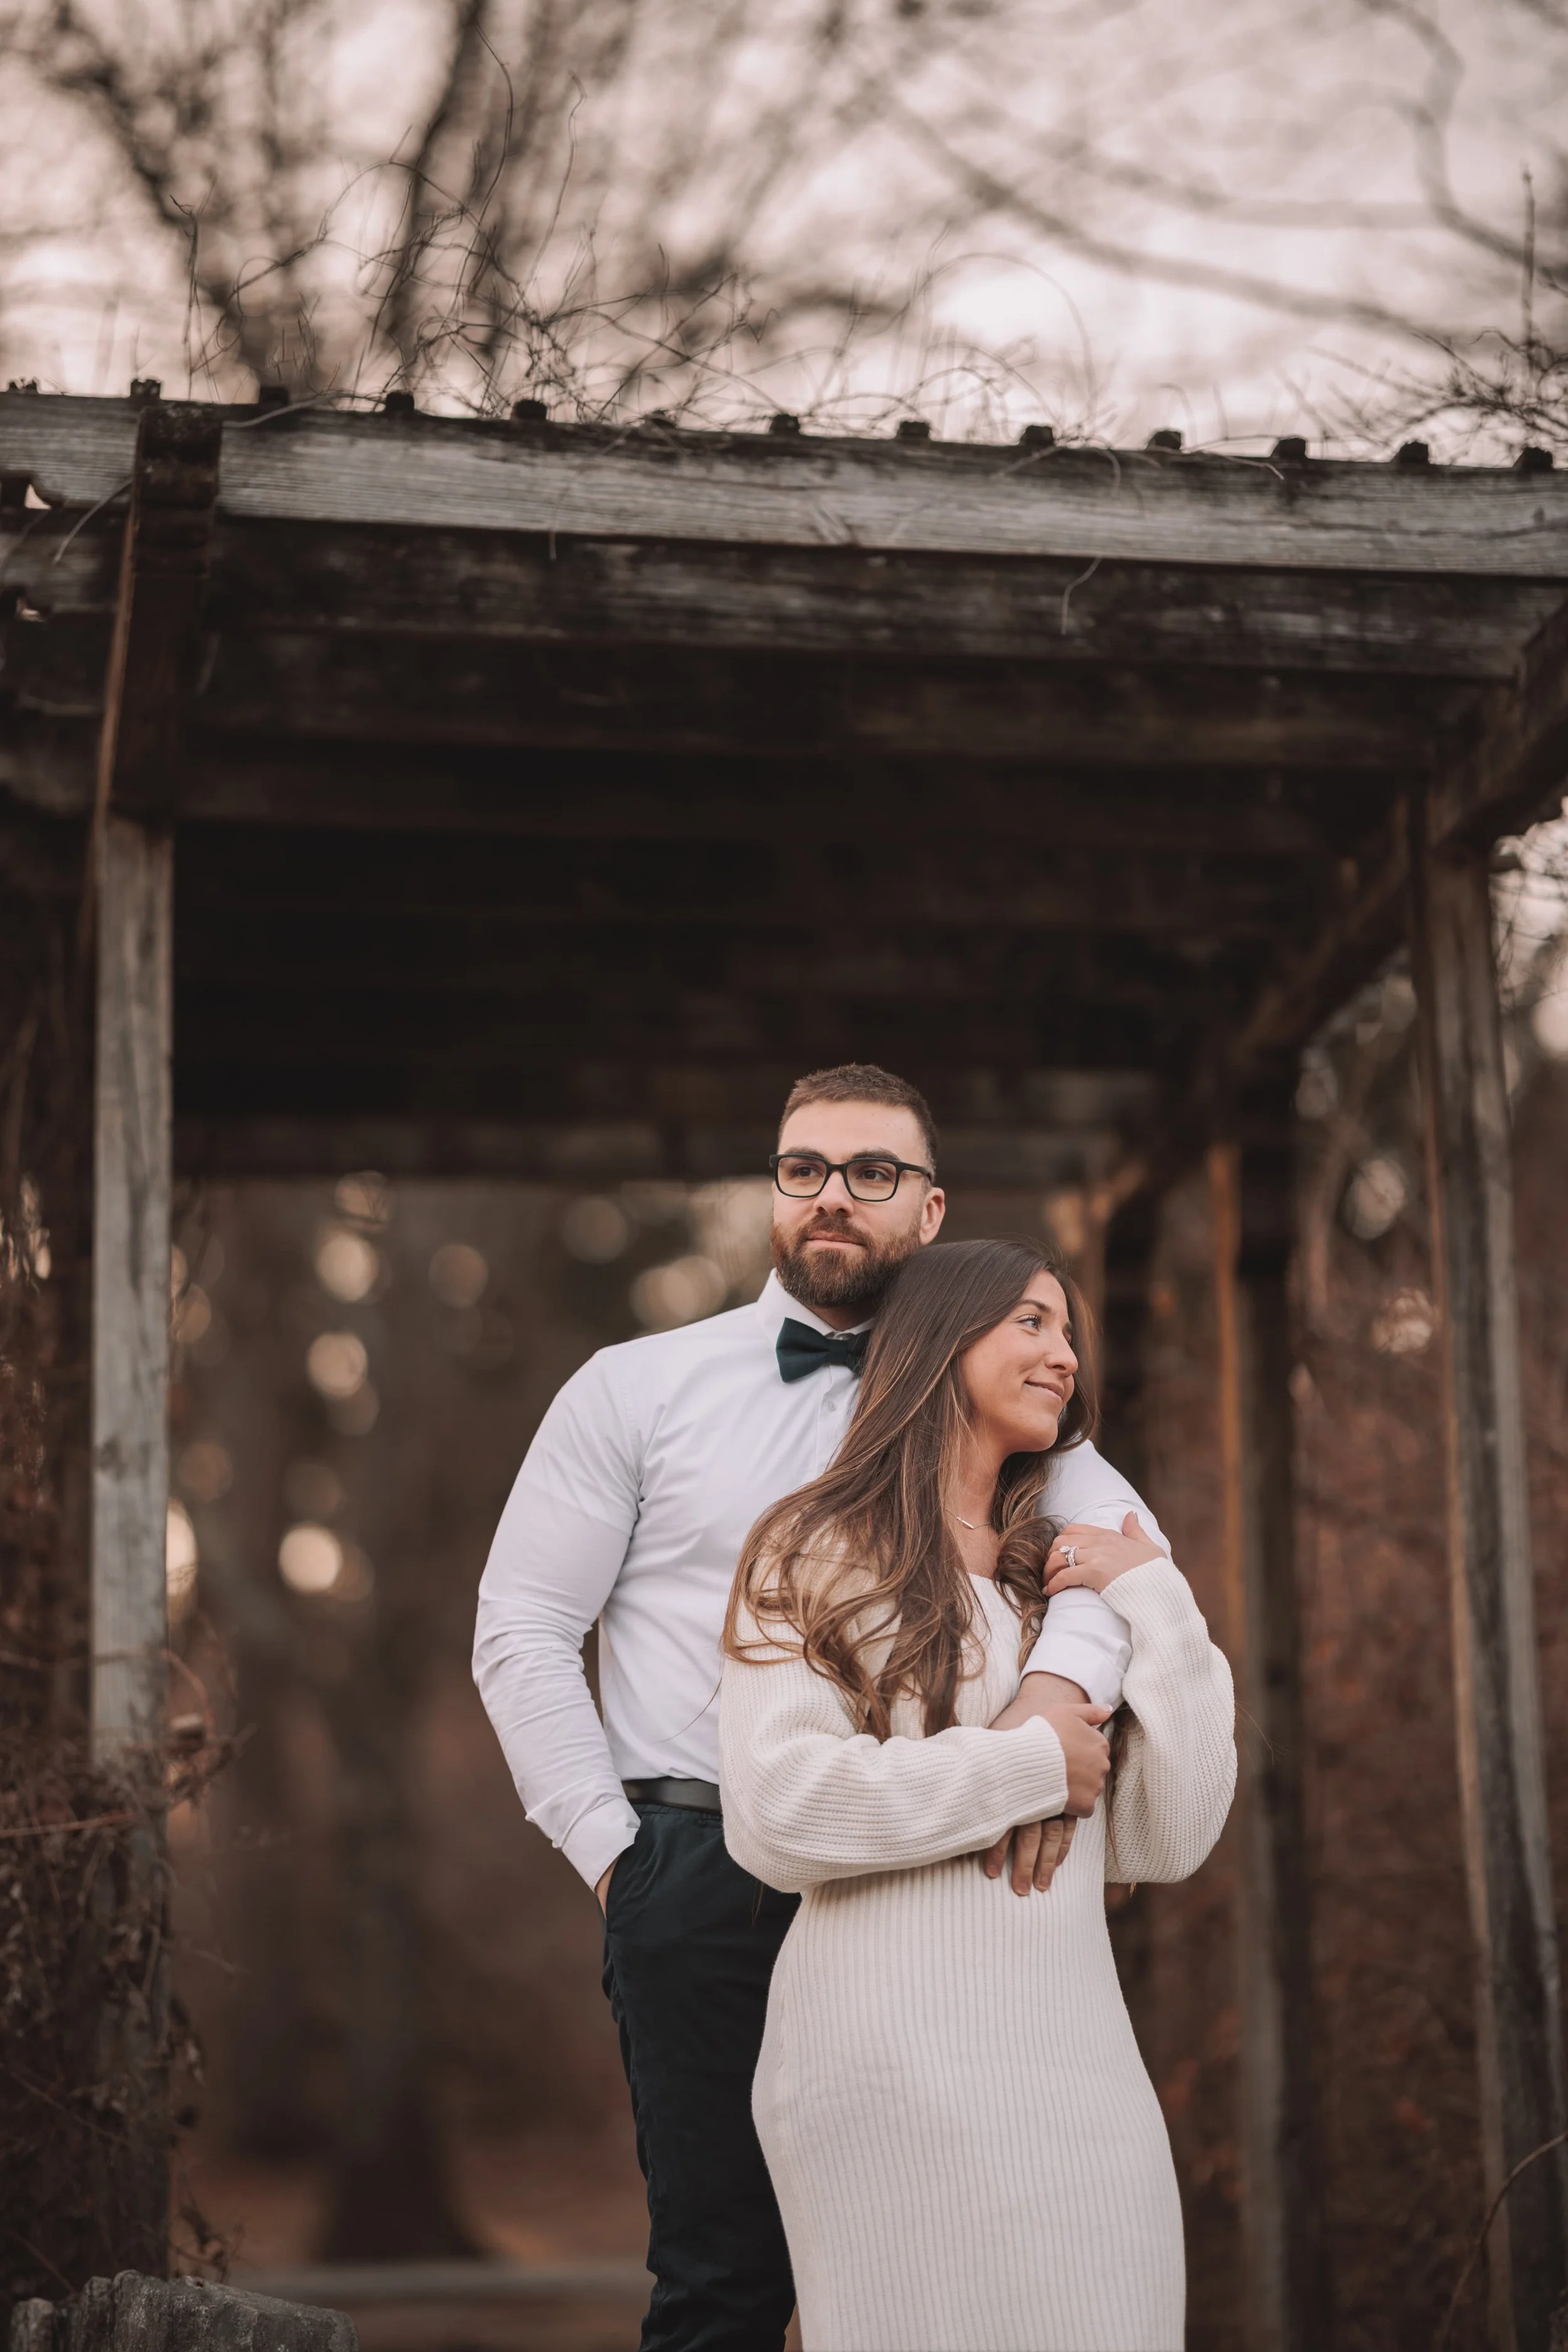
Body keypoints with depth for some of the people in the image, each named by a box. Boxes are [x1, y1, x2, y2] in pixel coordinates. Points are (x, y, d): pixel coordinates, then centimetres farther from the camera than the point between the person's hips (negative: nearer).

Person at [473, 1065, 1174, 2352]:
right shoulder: (637, 1387, 6)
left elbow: (1116, 1532, -8)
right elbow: (521, 1632, 5)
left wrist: (1060, 1687, -28)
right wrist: (613, 1850, -3)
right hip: (702, 1882, -2)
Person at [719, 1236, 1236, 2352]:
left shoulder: (1070, 1574, 17)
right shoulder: (819, 1554, 3)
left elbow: (1165, 1841, 8)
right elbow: (774, 1810, -11)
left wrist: (1155, 1605, 2)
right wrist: (1028, 1764, -7)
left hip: (1075, 2051, 5)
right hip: (895, 2057, -4)